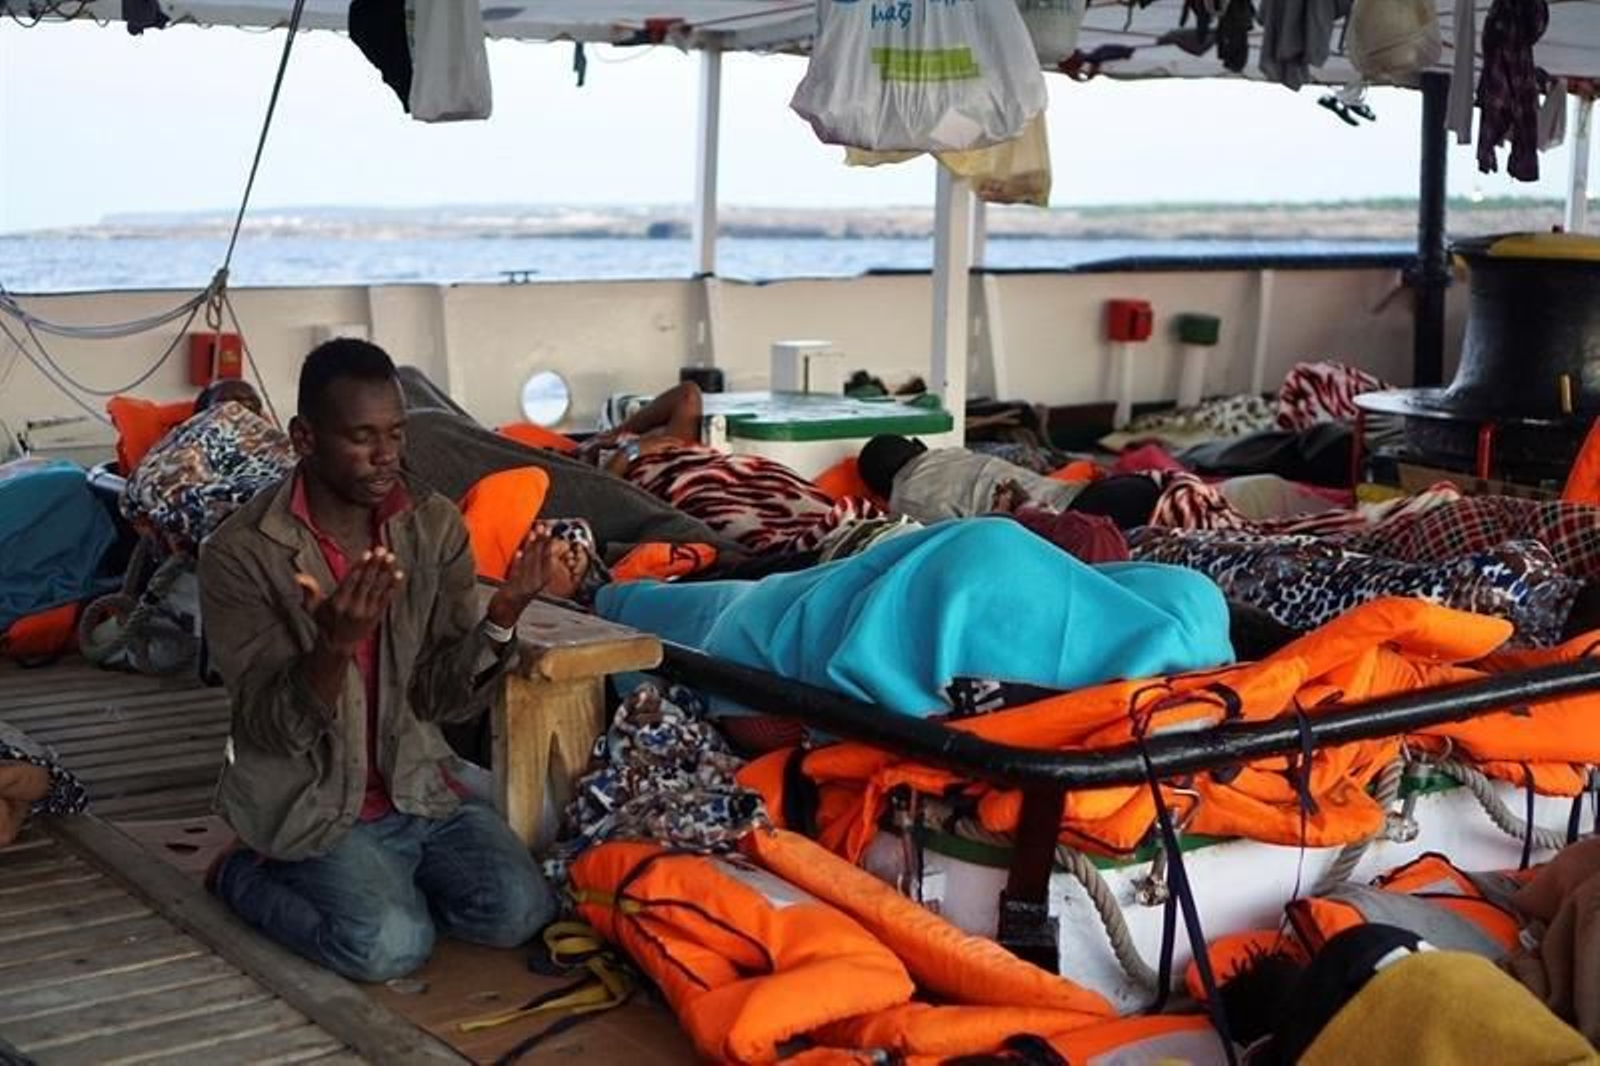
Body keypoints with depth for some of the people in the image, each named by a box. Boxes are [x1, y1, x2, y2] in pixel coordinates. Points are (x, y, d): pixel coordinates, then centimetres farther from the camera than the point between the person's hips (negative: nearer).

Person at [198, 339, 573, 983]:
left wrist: (504, 613, -24)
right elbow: (274, 729, -17)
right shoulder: (240, 554, -15)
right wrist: (336, 644, -37)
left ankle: (381, 873, 11)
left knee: (517, 912, -17)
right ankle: (249, 875, 5)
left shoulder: (435, 525, -3)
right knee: (391, 945, -24)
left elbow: (446, 698, -5)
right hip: (310, 803, -4)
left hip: (416, 781, 4)